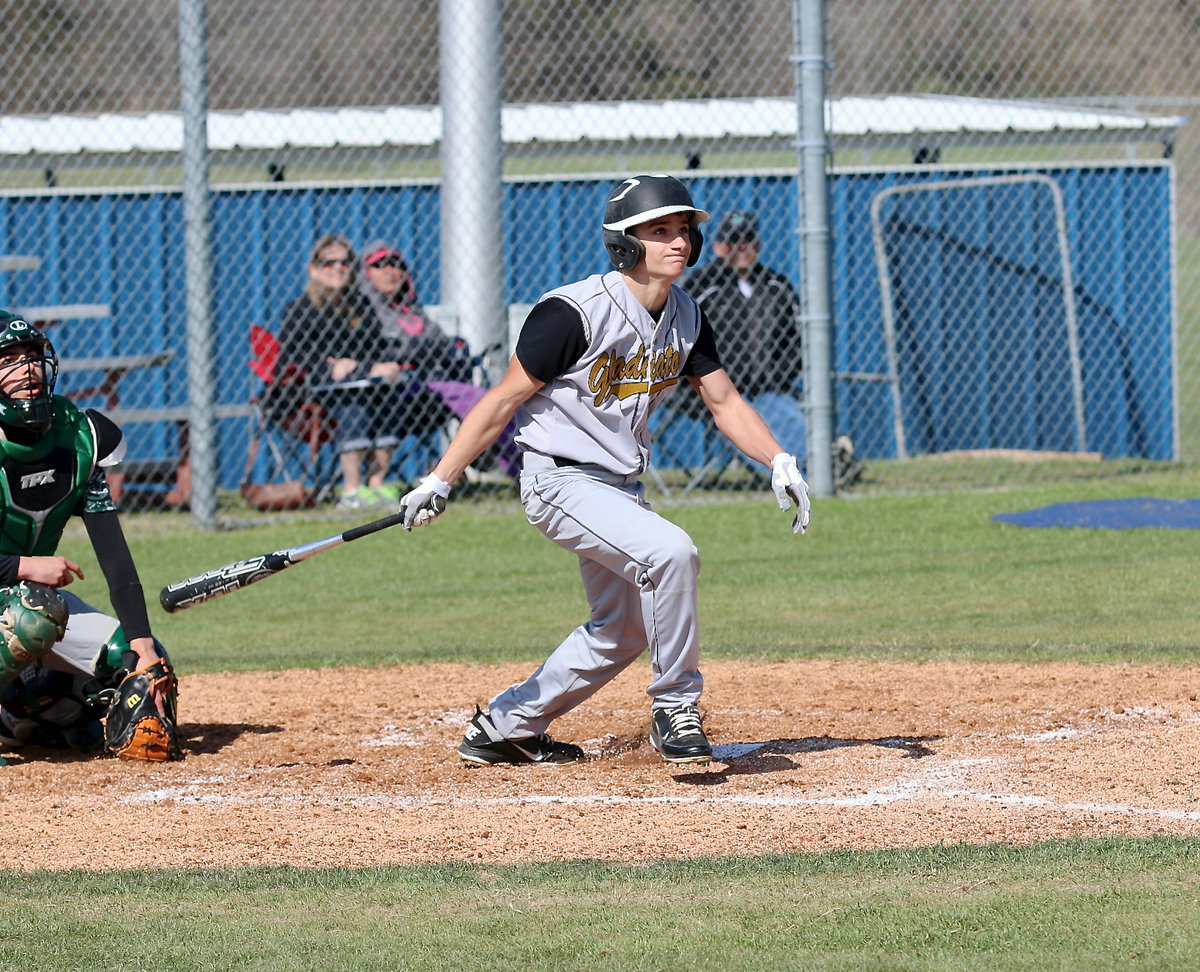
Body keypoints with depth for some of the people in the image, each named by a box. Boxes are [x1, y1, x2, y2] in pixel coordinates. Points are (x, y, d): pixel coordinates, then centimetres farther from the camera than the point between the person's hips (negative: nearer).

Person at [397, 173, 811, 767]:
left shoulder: (685, 318, 2)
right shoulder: (575, 313, -21)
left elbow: (724, 401, 10)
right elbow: (505, 400, -18)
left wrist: (780, 464, -6)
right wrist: (439, 482, -21)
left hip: (622, 487, 9)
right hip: (561, 480, -9)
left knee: (623, 631, 15)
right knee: (670, 552, -29)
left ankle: (502, 729, 29)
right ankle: (675, 711, -14)